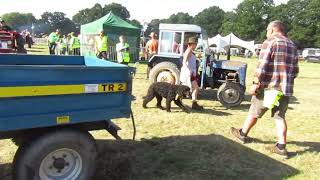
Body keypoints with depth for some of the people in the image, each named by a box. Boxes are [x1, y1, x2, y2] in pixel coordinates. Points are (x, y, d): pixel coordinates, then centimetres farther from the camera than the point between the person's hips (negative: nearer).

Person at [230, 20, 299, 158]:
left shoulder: (270, 42, -8)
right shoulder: (292, 45, 15)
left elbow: (262, 65, -17)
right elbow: (295, 71, 16)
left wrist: (256, 83, -13)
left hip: (269, 86, -6)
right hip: (286, 88, 6)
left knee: (254, 112, 10)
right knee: (280, 116, 11)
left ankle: (242, 134, 28)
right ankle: (281, 147, 9)